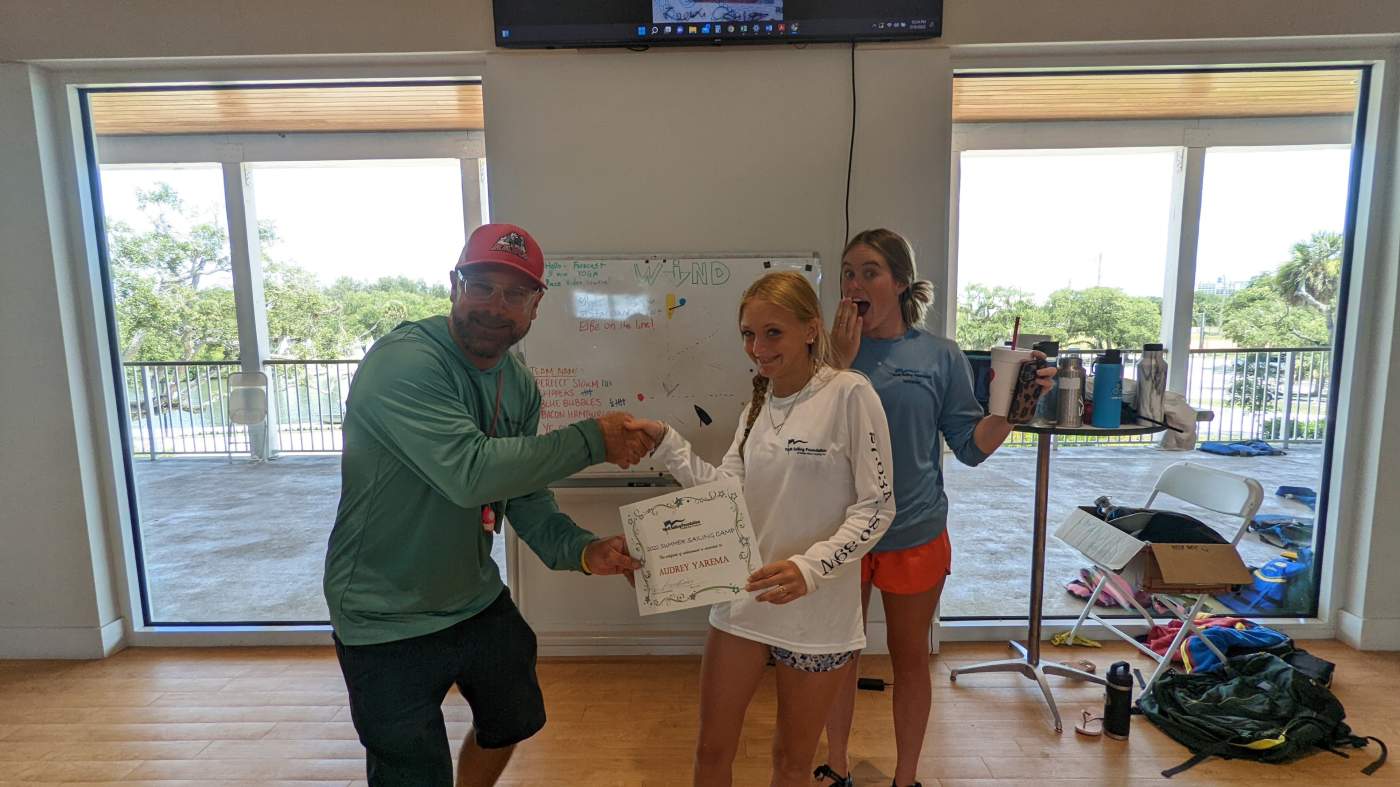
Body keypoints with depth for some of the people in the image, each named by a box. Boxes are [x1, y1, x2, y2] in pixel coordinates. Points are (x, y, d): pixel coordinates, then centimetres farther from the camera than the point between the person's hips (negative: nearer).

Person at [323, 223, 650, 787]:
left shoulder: (519, 384, -1)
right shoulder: (402, 361, -26)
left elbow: (525, 494, 2)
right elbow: (469, 472, -38)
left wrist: (581, 550, -15)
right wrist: (591, 440, -30)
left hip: (479, 602, 8)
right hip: (389, 624, -7)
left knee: (511, 724, 27)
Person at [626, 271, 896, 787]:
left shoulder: (849, 394, -13)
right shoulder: (758, 405, 8)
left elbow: (877, 506, -14)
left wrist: (811, 566, -26)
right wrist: (666, 443, -6)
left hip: (817, 609, -5)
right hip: (744, 597, 5)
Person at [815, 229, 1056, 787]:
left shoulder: (940, 356, -5)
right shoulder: (831, 350, -4)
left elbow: (970, 447, -2)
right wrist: (842, 361, -21)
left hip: (915, 535, 0)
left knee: (910, 657, 16)